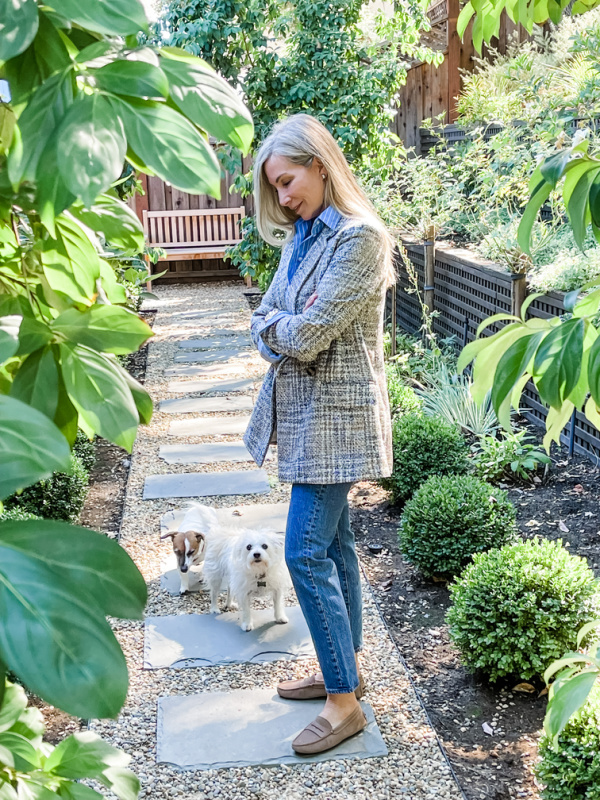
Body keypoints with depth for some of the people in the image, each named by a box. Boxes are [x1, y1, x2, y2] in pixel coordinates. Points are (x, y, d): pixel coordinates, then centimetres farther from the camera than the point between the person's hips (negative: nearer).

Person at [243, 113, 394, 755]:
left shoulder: (360, 237, -17)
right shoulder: (300, 236, 12)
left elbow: (309, 332, -22)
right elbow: (263, 322, 10)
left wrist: (278, 328, -2)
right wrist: (284, 333, -11)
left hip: (334, 413, -9)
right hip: (304, 409, 9)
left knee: (306, 553, -8)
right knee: (333, 546, 15)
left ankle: (344, 702, 4)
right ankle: (343, 672, 28)